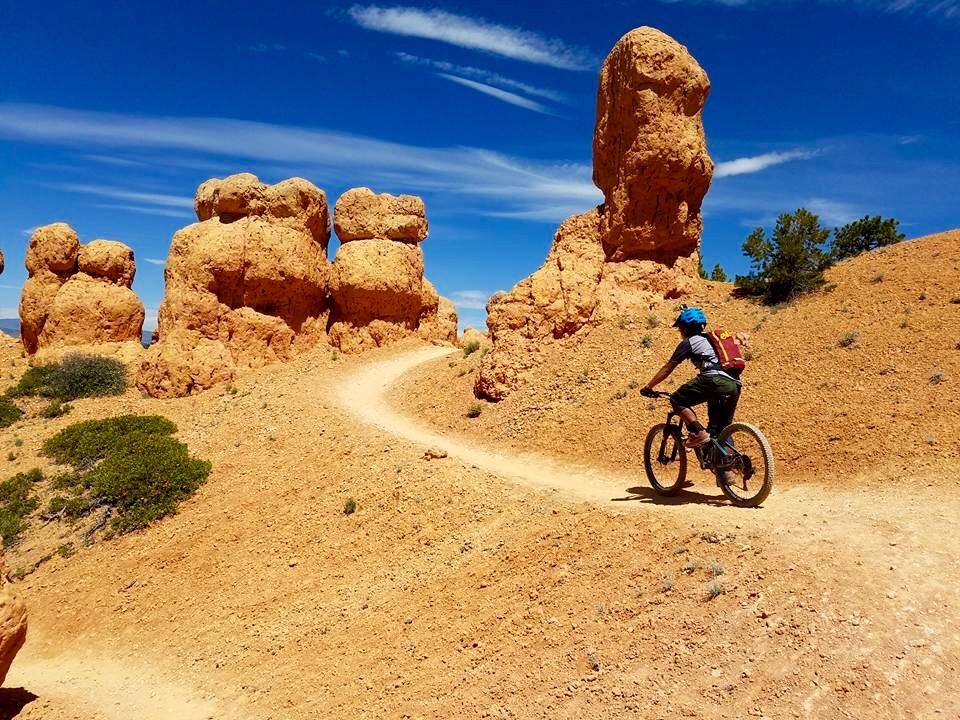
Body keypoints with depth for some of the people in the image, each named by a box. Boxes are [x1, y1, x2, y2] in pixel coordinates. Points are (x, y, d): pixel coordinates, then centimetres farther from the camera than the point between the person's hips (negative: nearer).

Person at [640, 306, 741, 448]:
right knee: (720, 432, 17)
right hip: (734, 386, 8)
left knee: (677, 400, 4)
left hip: (715, 381, -8)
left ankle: (699, 433, -10)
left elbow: (667, 369, 11)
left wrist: (648, 387, 17)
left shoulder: (688, 342, 10)